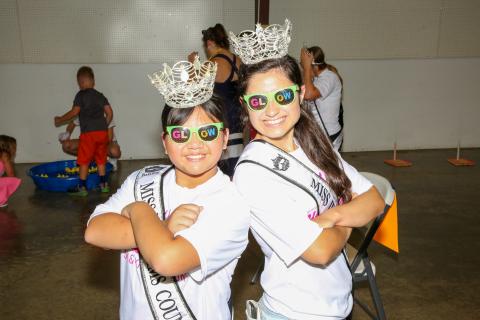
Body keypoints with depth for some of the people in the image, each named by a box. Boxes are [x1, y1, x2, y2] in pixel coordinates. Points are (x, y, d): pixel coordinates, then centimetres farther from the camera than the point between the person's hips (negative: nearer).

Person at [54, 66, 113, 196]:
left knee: (84, 161, 3)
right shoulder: (100, 95, 13)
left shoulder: (81, 95, -2)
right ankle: (103, 185, 21)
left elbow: (74, 112, -9)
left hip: (88, 133, -5)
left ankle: (82, 188, 6)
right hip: (103, 131, 5)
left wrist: (60, 119, 4)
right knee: (101, 159, 17)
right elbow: (109, 113, 10)